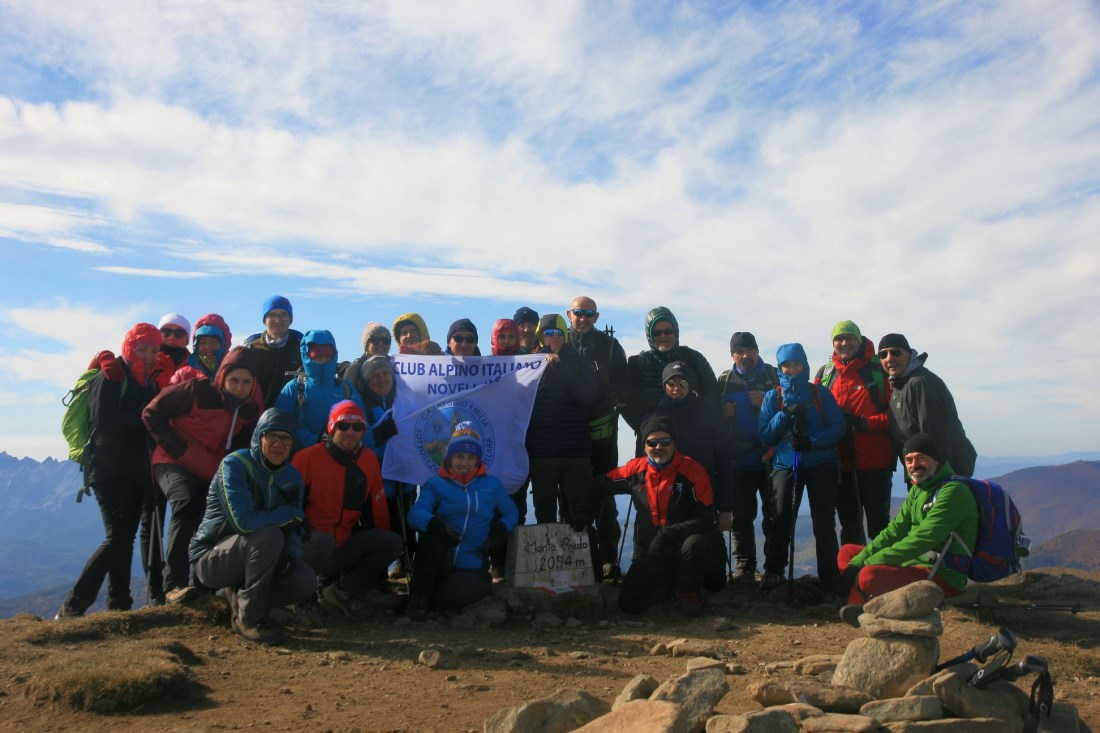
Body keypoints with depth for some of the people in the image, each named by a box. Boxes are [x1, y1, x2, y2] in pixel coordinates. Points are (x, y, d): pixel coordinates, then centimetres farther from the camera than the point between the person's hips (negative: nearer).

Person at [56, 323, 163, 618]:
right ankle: (72, 607, -8)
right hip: (110, 471, -7)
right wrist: (144, 416, -16)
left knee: (125, 538, 9)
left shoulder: (152, 381, 14)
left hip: (137, 472, 7)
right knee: (118, 538, -14)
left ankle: (118, 605, 16)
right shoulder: (110, 378, -6)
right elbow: (104, 422, -17)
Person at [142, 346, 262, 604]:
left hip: (212, 472, 6)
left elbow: (242, 447, 15)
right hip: (174, 464, -6)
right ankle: (174, 584, -30)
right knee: (187, 501, -31)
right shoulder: (197, 390, -14)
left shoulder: (251, 410, 2)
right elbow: (152, 413, -10)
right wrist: (177, 448, -14)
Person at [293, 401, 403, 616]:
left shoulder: (369, 460, 5)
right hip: (313, 546, -5)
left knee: (393, 542, -12)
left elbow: (377, 508, 10)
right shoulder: (307, 457, -10)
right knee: (322, 541, -38)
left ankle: (343, 590, -13)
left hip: (344, 546, 5)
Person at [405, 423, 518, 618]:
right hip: (440, 564, -1)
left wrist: (499, 531, -9)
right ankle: (419, 596, -16)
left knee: (477, 587, -34)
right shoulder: (436, 484, 3)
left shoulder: (491, 485, 11)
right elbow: (416, 513, -14)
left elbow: (511, 513, 16)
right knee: (433, 532, -32)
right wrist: (435, 523, -38)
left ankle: (430, 602, 0)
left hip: (472, 568, 1)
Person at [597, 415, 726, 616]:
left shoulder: (693, 471, -15)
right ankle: (672, 583, 18)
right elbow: (602, 484, 11)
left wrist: (668, 534, -29)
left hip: (683, 543, -3)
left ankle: (688, 591, -5)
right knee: (629, 603, -11)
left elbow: (706, 520, -19)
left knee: (695, 544, -37)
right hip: (650, 551, 3)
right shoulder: (636, 469, -4)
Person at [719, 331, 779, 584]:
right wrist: (723, 413, -5)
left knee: (774, 515, 2)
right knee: (740, 516, 4)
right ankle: (744, 569, 10)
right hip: (739, 459, 2)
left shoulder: (774, 376, 4)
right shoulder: (724, 381, 10)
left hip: (770, 456, -2)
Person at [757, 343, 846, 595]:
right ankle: (773, 570, 6)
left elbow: (838, 427, -2)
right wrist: (785, 414, -12)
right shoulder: (773, 397, 8)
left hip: (821, 464, 0)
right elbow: (765, 436, 2)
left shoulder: (821, 394, 6)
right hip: (785, 465, 0)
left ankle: (830, 577, 9)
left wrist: (811, 441, -17)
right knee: (781, 519, -11)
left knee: (824, 522, -1)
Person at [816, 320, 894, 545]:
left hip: (875, 462, -4)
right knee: (849, 525, 15)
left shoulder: (879, 369, -5)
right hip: (841, 464, 4)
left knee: (878, 523, 4)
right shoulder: (825, 374, 6)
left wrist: (864, 423, -19)